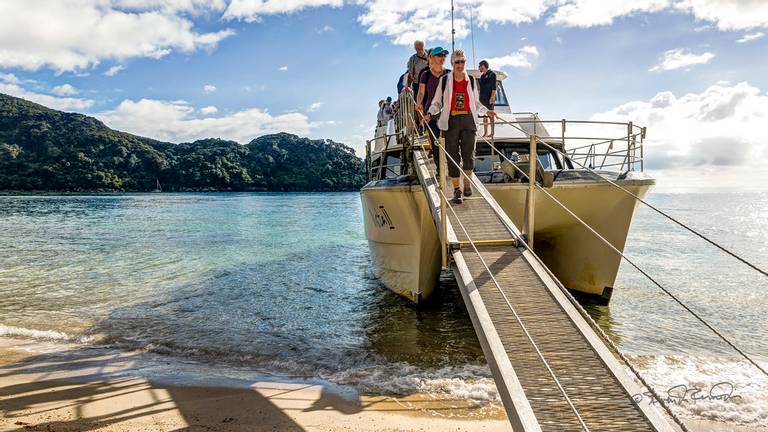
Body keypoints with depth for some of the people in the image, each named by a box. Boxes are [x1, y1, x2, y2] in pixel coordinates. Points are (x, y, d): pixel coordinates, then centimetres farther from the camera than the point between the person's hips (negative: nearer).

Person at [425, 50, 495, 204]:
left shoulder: (471, 80, 10)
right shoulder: (445, 80, 2)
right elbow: (437, 102, 6)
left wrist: (486, 111, 12)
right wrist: (430, 113, -10)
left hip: (468, 120, 2)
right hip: (451, 121, -1)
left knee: (468, 154, -3)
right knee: (453, 156, 1)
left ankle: (467, 184, 22)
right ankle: (456, 190, 10)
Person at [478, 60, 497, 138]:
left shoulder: (492, 74, -7)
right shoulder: (482, 76, 17)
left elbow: (494, 88, -12)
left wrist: (492, 97, -19)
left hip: (489, 99, -8)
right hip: (482, 99, 8)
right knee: (484, 116, 9)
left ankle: (492, 132, 0)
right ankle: (485, 133, 14)